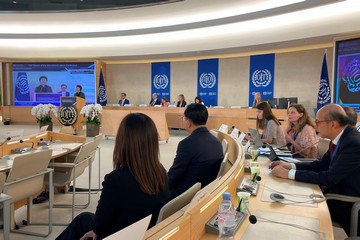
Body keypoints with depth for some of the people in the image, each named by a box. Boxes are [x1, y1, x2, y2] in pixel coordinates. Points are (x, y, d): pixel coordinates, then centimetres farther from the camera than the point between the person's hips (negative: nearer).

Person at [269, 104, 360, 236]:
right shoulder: (341, 137, 0)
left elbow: (329, 178, -30)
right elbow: (321, 165, 7)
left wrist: (288, 174, -26)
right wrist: (289, 165, -5)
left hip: (349, 203, -8)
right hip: (339, 191, 8)